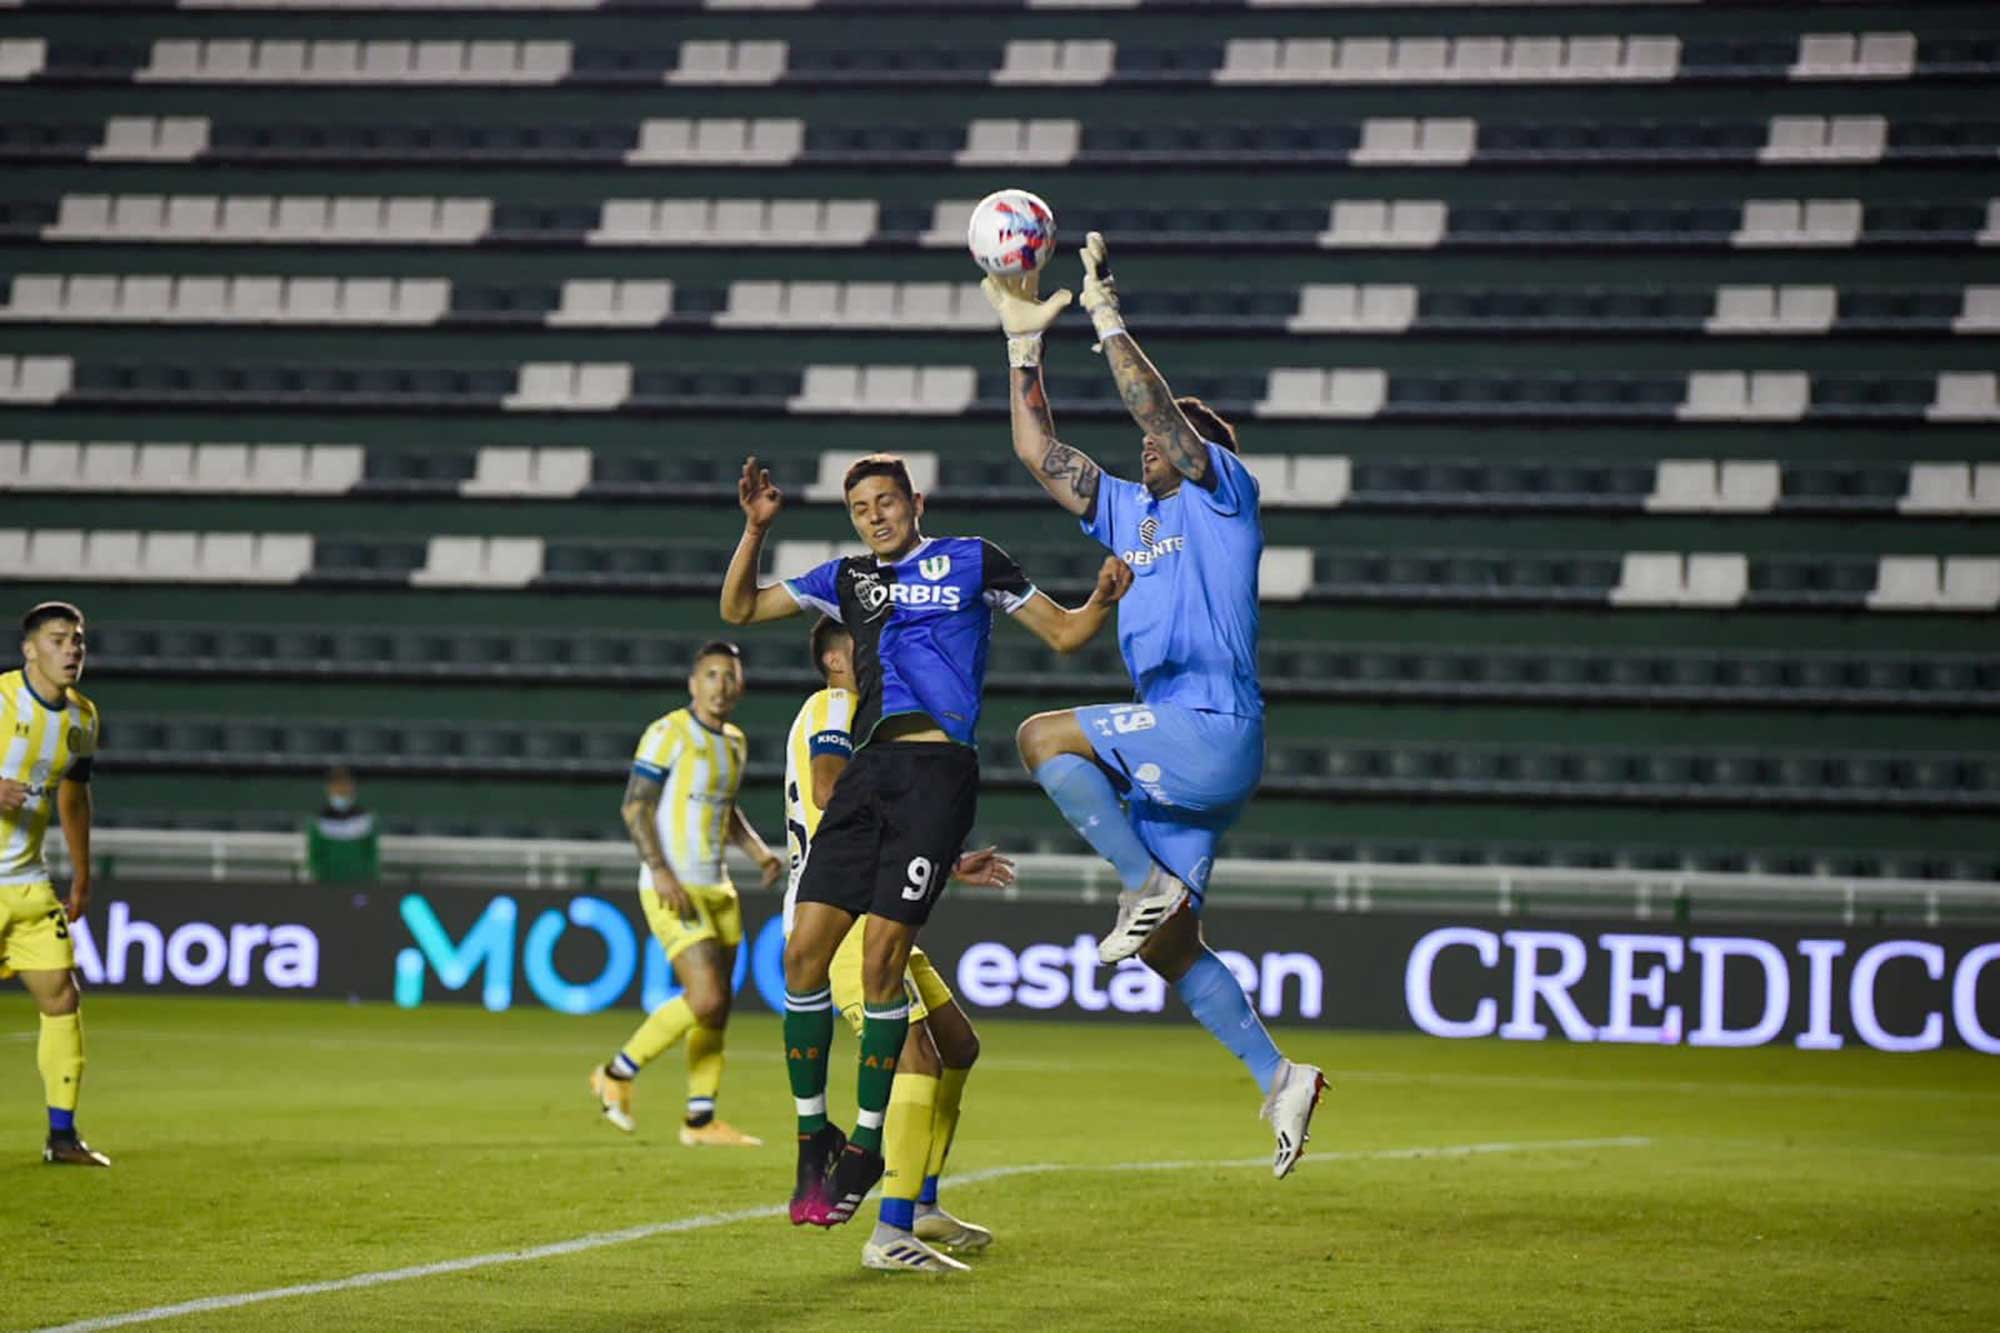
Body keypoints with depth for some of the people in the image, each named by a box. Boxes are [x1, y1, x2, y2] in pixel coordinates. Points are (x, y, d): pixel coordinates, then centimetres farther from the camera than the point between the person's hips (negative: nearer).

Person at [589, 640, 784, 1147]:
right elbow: (634, 805, -13)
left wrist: (757, 849, 11)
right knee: (705, 999, -16)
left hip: (716, 890, 8)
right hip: (673, 890, -8)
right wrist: (660, 870, -22)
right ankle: (617, 1074, 1)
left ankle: (701, 1120, 12)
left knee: (717, 1009, 5)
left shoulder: (734, 742, 14)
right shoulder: (669, 734, -10)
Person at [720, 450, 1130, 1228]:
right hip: (869, 770, 5)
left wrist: (1104, 600, -7)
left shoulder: (971, 561, 10)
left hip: (938, 772, -5)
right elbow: (738, 609, 24)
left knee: (880, 959, -10)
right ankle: (813, 1134, 8)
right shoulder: (847, 578, 21)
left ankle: (864, 1148, 1)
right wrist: (755, 529, 10)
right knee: (805, 951, -5)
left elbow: (1064, 633, 14)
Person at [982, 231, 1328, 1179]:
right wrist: (1023, 340, 20)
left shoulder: (1223, 495, 2)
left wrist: (1104, 312, -9)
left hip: (1214, 728, -8)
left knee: (1044, 737, -16)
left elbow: (1158, 406, -12)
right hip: (1174, 753, 8)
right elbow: (1040, 452, 23)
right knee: (1170, 948, 4)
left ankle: (1151, 886, -15)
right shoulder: (1129, 514, 22)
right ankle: (1277, 1077, 7)